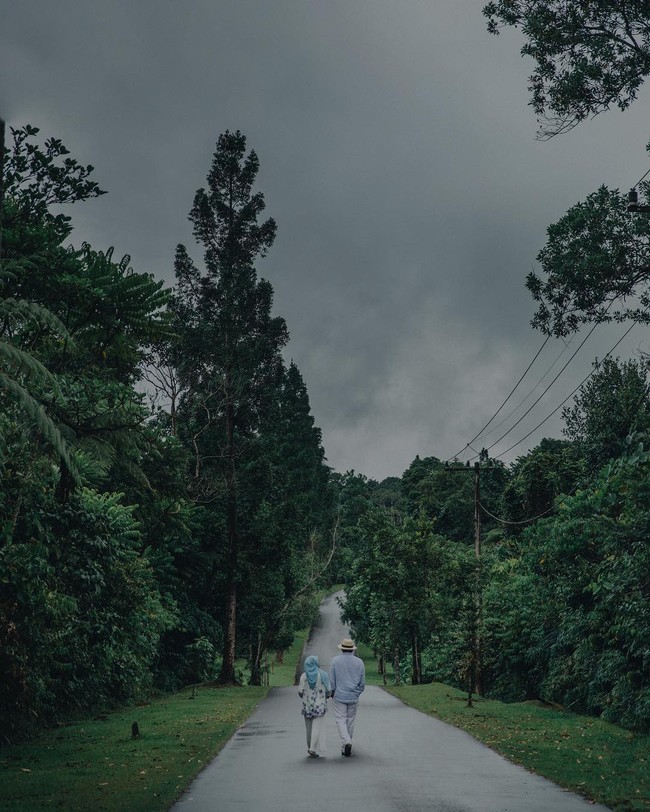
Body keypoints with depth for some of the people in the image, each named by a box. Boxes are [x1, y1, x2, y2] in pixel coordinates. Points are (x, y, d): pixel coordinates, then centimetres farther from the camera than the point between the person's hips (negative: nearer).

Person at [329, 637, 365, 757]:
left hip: (339, 695, -2)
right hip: (353, 697, 2)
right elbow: (362, 682, 6)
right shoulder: (359, 662, 2)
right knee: (350, 721, 11)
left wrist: (332, 692, 12)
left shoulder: (335, 660, -4)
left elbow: (331, 679, -1)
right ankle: (345, 748, 19)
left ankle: (346, 742, -20)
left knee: (341, 720, 1)